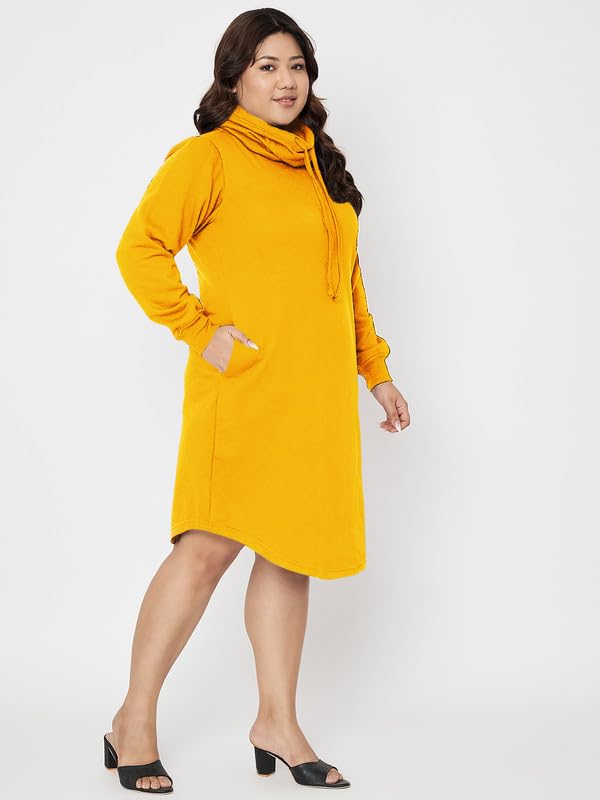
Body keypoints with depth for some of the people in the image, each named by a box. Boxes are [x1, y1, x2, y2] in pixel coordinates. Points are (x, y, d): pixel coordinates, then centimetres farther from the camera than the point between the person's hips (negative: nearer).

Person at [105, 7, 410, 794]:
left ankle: (277, 722, 17)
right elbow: (140, 250, -10)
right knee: (210, 545, -9)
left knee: (290, 551, 8)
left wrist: (376, 369, 20)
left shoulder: (320, 164, 20)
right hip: (244, 389, -6)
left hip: (317, 395, 7)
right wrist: (201, 330, -14)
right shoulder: (208, 156, -2)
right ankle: (135, 722, 3)